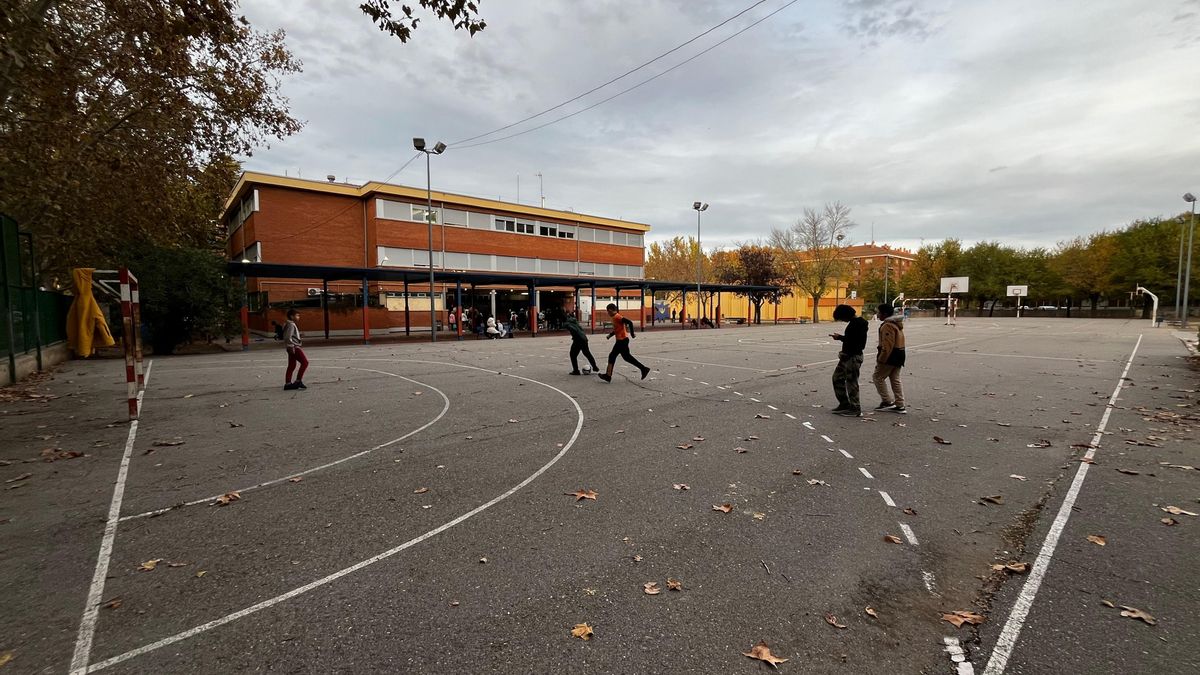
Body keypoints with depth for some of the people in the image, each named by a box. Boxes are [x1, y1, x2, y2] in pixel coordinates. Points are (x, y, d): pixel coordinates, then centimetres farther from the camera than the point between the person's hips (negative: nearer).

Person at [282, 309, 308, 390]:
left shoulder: (292, 325, 17)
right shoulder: (291, 325, -13)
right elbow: (288, 338, -22)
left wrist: (299, 341, 18)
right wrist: (291, 347, -22)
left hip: (292, 348, 10)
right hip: (294, 347, -10)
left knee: (291, 366, 10)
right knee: (305, 362, -6)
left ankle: (287, 383, 11)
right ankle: (298, 381, -5)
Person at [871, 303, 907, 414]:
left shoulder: (887, 325, -19)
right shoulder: (896, 323, 14)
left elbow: (887, 345, -24)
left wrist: (881, 359, -21)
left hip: (890, 356, -10)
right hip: (899, 355, 10)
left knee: (877, 377, 3)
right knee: (895, 380, 13)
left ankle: (887, 401, 4)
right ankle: (900, 405, 15)